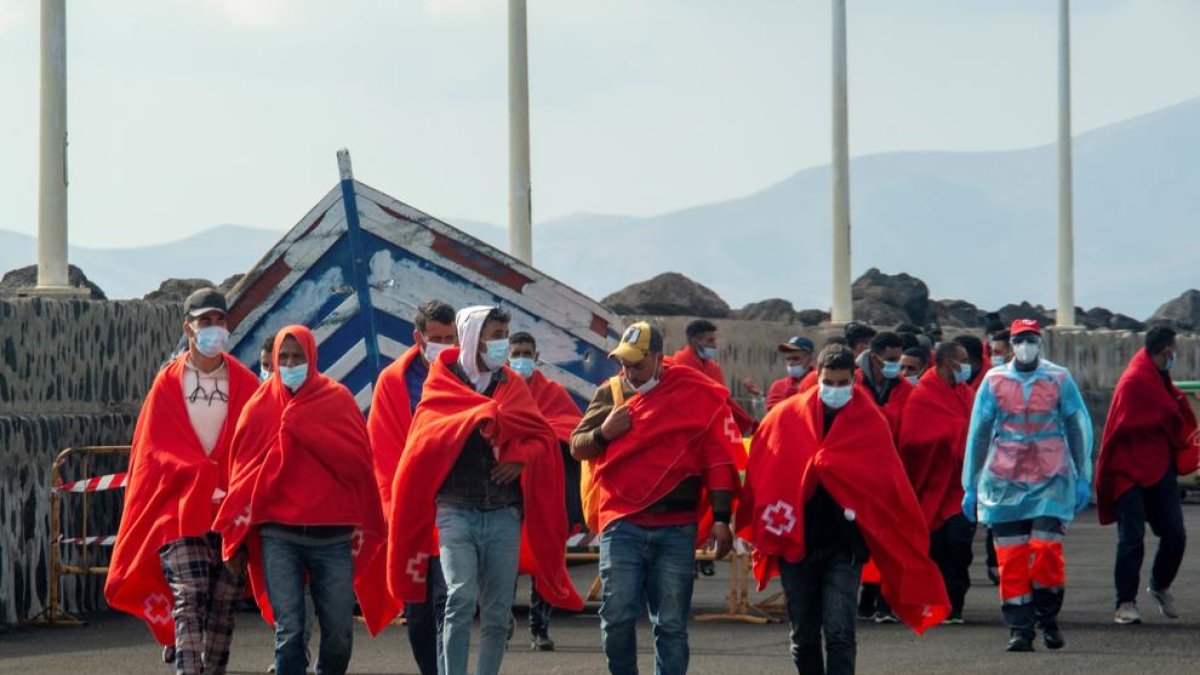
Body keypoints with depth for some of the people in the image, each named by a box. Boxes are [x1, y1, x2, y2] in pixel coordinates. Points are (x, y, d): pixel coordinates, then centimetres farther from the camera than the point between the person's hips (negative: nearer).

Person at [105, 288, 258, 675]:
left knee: (223, 606, 3)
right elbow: (154, 449, 3)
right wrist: (202, 479, -8)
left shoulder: (244, 383, 10)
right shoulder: (168, 383, 7)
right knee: (189, 599, -15)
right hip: (181, 510, -2)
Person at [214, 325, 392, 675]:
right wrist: (236, 538, 6)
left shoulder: (338, 400, 6)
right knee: (289, 630, -7)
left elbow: (358, 460, -1)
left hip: (333, 533, 0)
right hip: (279, 535, 0)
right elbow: (243, 471, 8)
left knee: (339, 633, 3)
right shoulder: (261, 405, 8)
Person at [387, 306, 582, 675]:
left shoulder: (512, 385, 13)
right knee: (461, 599, -18)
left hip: (504, 514, 4)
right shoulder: (442, 384, 4)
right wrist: (481, 416, -18)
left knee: (498, 613, 5)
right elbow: (428, 436, -10)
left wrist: (522, 457, -12)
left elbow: (544, 437, 8)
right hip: (456, 512, -3)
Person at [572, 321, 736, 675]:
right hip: (621, 524, 1)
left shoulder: (695, 394, 4)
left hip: (677, 527, -1)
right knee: (617, 616, -4)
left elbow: (717, 459, 3)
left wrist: (721, 519, -2)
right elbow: (577, 447, 15)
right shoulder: (610, 393, 10)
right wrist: (603, 433, -7)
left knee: (672, 624, 3)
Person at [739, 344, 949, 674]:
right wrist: (762, 530, 7)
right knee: (803, 635, 11)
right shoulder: (786, 417, 2)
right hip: (795, 543, 2)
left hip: (844, 544, -2)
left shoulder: (871, 423, 0)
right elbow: (761, 474, 8)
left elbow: (888, 484, 1)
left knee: (839, 632, -12)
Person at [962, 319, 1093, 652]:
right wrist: (970, 486, 9)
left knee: (1047, 549, -11)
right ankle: (1020, 629, 2)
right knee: (1011, 556, -4)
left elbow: (1079, 428, 11)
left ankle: (1048, 619, 7)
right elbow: (977, 434, 10)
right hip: (1004, 481, 1)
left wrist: (1083, 478, 7)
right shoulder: (994, 381, 5)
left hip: (1051, 479, -1)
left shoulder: (1059, 379, 4)